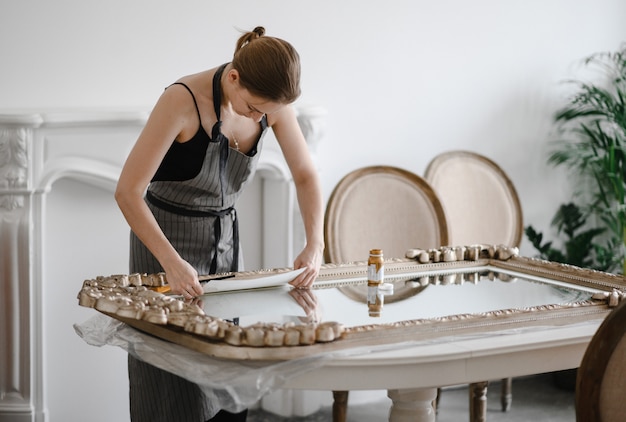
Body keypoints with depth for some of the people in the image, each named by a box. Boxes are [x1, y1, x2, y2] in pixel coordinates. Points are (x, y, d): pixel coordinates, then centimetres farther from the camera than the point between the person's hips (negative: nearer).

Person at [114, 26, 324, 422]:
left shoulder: (271, 100, -12)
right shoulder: (183, 100, -27)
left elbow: (306, 175, -1)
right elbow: (128, 191, -27)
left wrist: (315, 244, -15)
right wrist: (171, 261, -35)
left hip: (225, 236, 5)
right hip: (167, 237, -5)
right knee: (175, 382, 1)